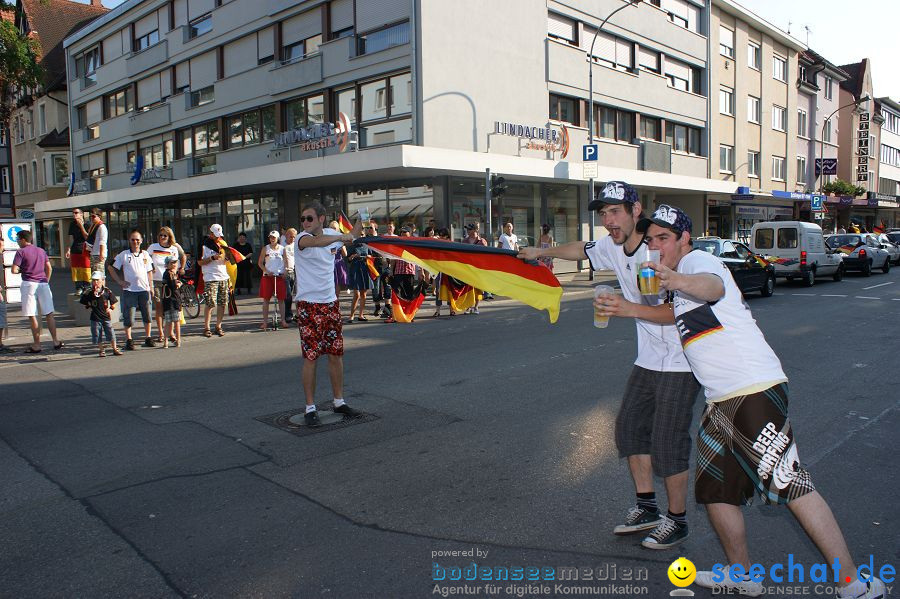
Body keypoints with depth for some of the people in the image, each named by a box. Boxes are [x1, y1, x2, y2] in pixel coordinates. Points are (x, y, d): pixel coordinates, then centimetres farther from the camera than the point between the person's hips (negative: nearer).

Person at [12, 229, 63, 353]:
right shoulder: (41, 251, 13)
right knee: (49, 314, 8)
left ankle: (37, 345, 2)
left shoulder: (21, 252, -5)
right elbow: (49, 268, 12)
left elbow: (14, 270, -11)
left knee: (32, 316, 0)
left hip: (29, 284, -5)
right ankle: (56, 341, 8)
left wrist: (21, 271, 10)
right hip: (43, 284, 5)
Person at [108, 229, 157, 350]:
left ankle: (148, 338, 17)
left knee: (147, 315, 6)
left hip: (144, 289, 3)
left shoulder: (145, 254, 10)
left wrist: (151, 286, 10)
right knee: (128, 317, -2)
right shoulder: (124, 254, 1)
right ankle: (129, 340, 6)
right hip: (129, 290, -3)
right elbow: (111, 268, 5)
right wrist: (120, 281, -1)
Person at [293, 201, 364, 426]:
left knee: (336, 354, 11)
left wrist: (360, 220, 21)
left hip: (330, 302, 6)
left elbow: (350, 237, 31)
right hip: (308, 306, -6)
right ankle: (310, 408, 9)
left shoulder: (330, 233, 6)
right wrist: (340, 237, -51)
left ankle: (339, 401, 24)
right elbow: (316, 242, -41)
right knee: (310, 357, -2)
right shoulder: (302, 238, -13)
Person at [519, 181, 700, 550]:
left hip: (680, 362, -8)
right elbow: (582, 250, 23)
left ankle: (677, 520, 18)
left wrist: (632, 309, -39)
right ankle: (646, 509, 29)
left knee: (667, 444, -4)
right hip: (648, 360, 8)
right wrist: (543, 252, 37)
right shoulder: (612, 247, 1)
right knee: (629, 427, 13)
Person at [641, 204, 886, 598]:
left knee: (789, 486, -8)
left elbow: (713, 286, -32)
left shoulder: (698, 259, -7)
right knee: (714, 489, 12)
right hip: (721, 402, 9)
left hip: (754, 392, -9)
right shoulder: (682, 274, 20)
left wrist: (678, 281, -53)